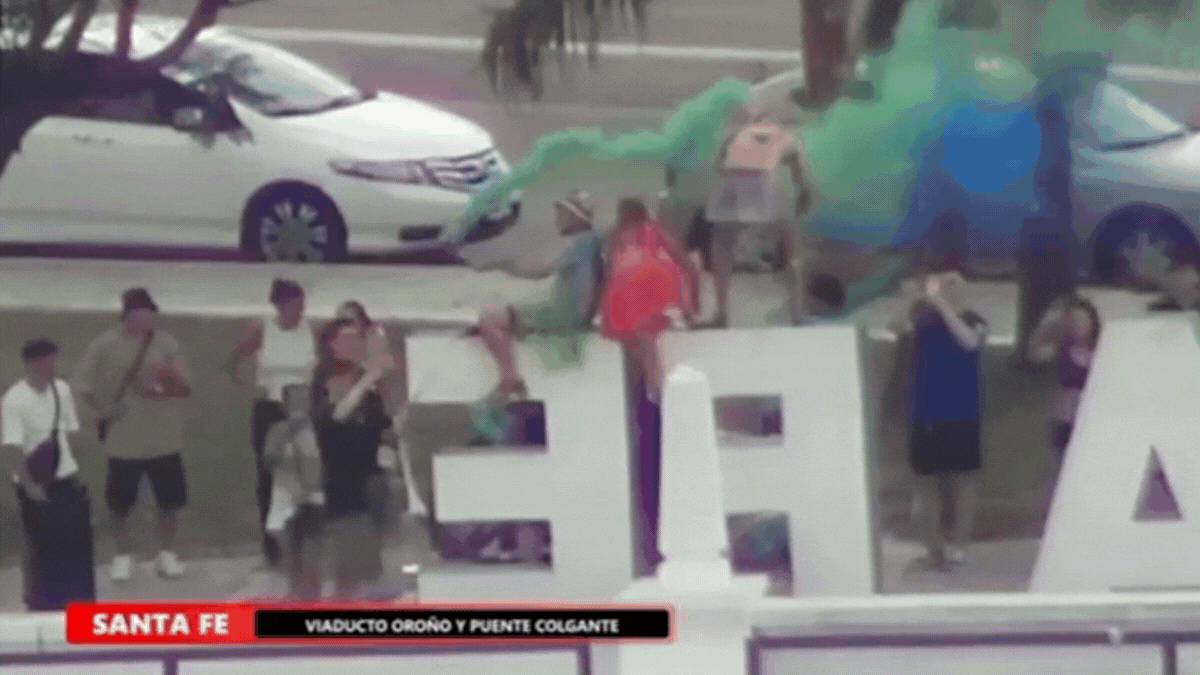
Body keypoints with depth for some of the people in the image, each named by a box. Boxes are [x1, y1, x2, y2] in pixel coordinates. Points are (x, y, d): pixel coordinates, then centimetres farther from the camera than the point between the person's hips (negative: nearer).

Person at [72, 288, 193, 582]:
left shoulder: (167, 343, -3)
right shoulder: (104, 344, -7)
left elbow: (186, 387, -4)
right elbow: (82, 384, -1)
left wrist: (165, 390, -23)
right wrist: (103, 411, -7)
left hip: (164, 438, 1)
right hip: (123, 439, -1)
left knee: (170, 498, 5)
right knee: (120, 501, 7)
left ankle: (167, 553, 24)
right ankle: (123, 555, 26)